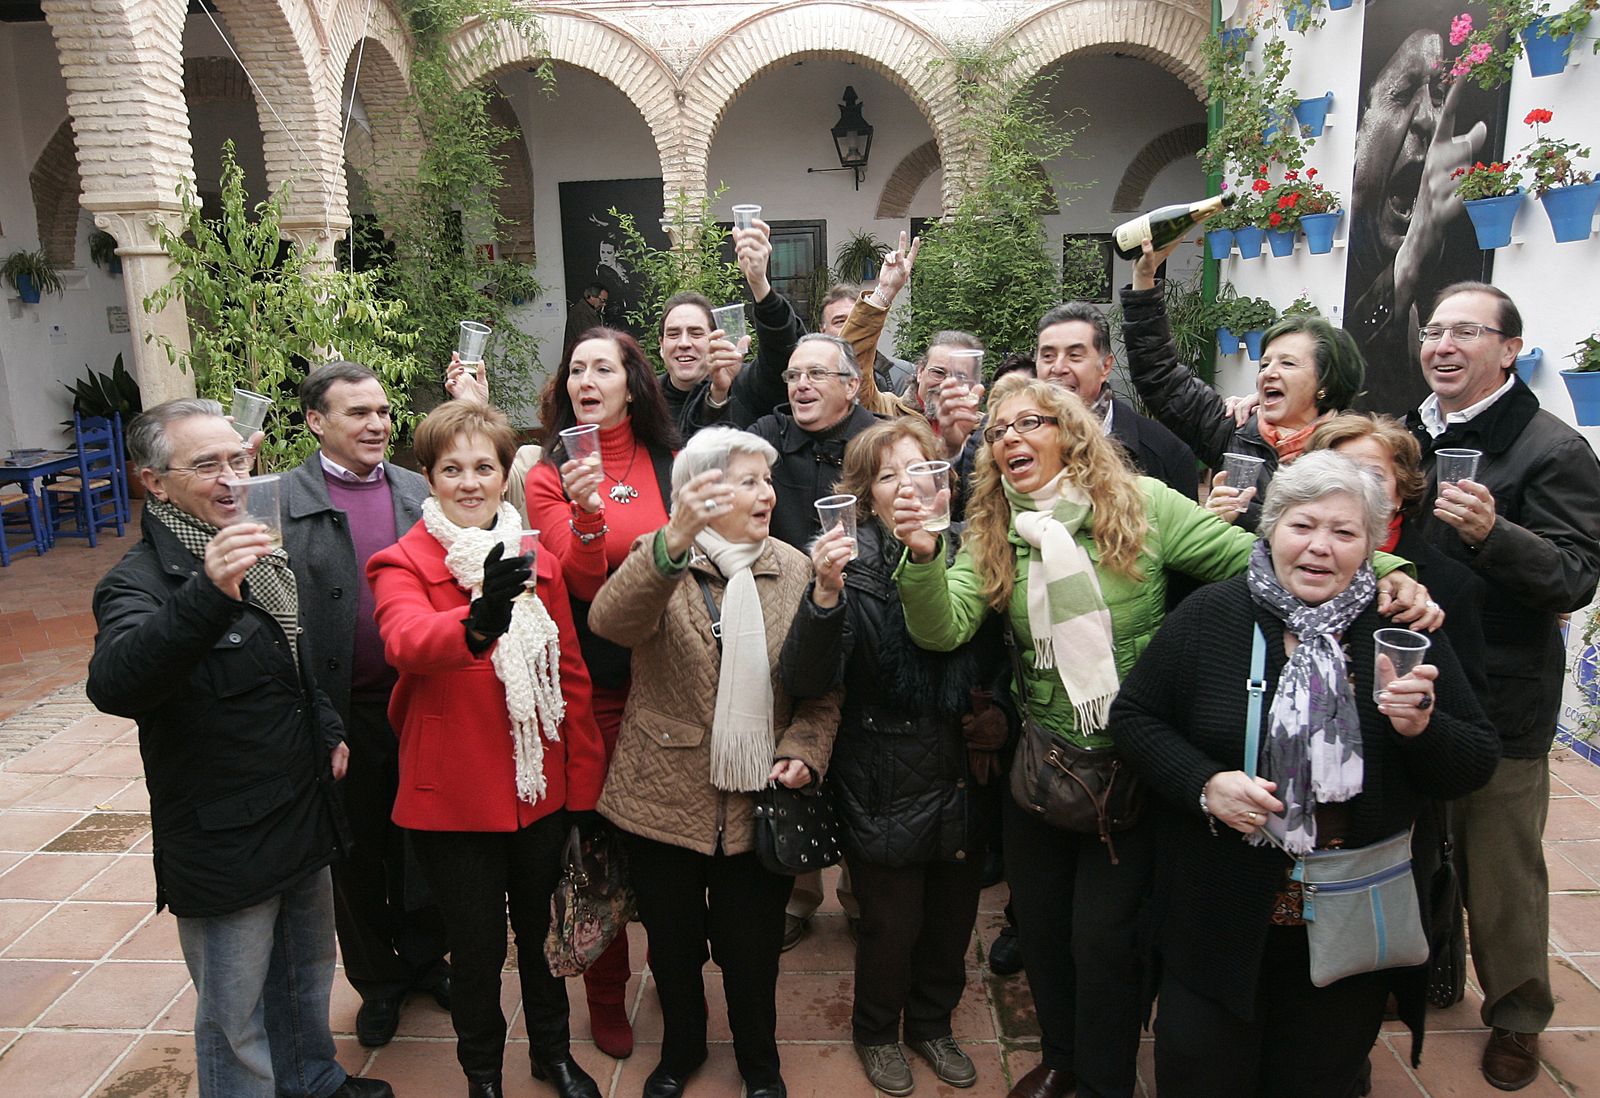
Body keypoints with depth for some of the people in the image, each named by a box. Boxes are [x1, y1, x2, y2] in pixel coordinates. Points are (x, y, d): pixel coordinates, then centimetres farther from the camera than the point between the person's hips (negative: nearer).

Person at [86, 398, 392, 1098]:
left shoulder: (262, 554, 5)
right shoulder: (143, 580, -20)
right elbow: (113, 686, -41)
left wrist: (327, 728, 9)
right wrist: (209, 594, -54)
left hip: (306, 821, 8)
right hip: (224, 846, -8)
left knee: (307, 979, 27)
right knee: (236, 1019, 11)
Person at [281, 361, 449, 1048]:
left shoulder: (419, 492, 3)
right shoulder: (281, 501, -8)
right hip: (342, 714, -2)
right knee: (357, 855, 15)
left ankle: (425, 958, 39)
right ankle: (377, 979, 36)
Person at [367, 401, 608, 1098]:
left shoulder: (537, 564, 3)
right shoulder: (402, 565, -8)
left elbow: (571, 676, 7)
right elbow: (406, 641, -31)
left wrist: (585, 781, 5)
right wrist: (476, 623, -52)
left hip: (542, 791, 3)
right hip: (454, 798, -3)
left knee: (541, 930, 19)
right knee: (477, 946, 10)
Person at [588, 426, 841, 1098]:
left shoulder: (795, 570, 0)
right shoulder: (659, 562, -7)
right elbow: (610, 621, -31)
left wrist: (802, 752, -15)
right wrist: (675, 539, -45)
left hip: (759, 799, 1)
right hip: (667, 796, -1)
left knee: (752, 948, 14)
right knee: (673, 944, 19)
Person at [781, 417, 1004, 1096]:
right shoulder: (853, 568, -13)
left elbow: (998, 663, 16)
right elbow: (806, 681, -25)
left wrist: (996, 714, -1)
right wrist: (826, 595, -37)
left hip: (965, 782, 4)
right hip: (886, 790, -4)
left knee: (953, 920, 19)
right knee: (891, 927, 12)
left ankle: (932, 1024, 46)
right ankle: (876, 1033, 41)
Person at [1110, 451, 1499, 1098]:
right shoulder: (1209, 615, -8)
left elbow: (1477, 767, 1)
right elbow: (1132, 716, -4)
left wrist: (1423, 728, -21)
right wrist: (1204, 785, -19)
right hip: (1219, 922, -1)